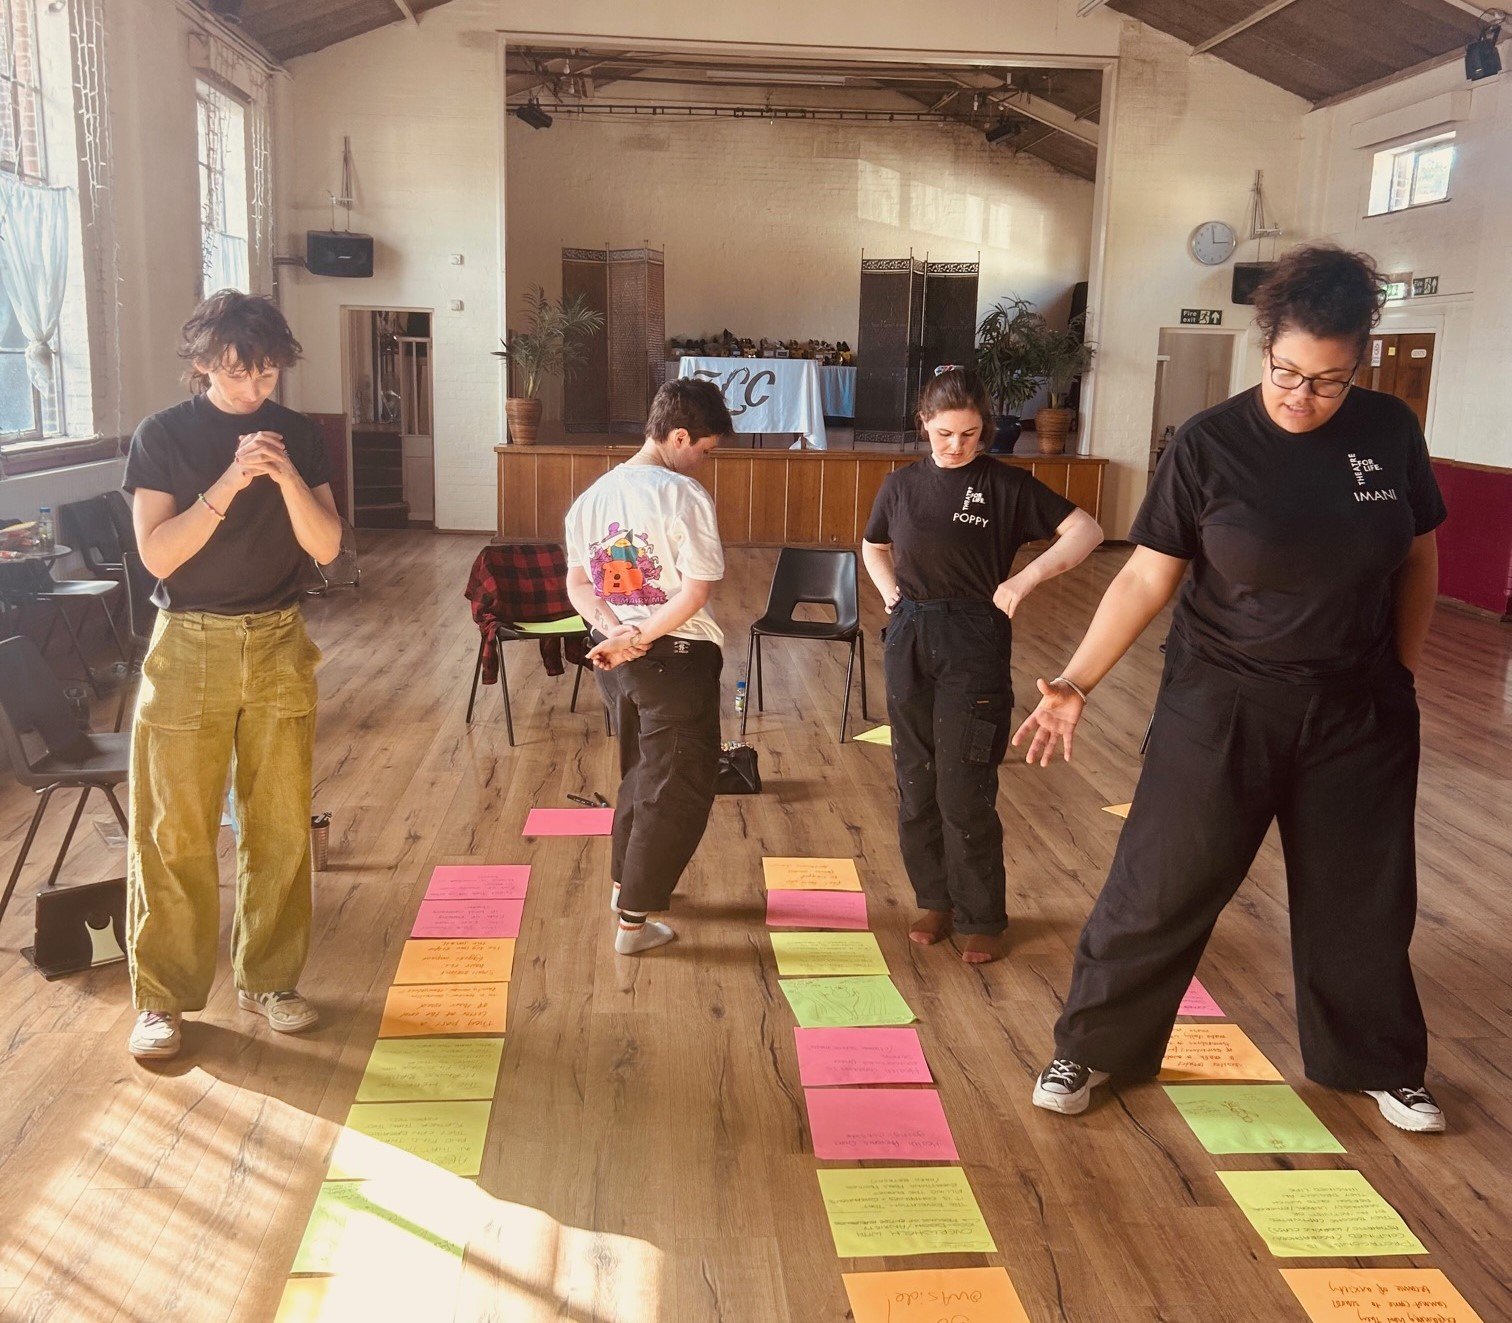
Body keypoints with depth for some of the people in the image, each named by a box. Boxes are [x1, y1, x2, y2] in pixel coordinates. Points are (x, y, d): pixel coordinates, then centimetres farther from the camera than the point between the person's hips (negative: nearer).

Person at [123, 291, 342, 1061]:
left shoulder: (298, 435, 4)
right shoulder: (162, 436, -4)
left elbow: (326, 547, -3)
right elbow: (157, 555, -13)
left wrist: (287, 477, -19)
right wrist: (227, 486, -23)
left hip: (279, 645, 3)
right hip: (189, 647, -3)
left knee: (281, 823, 8)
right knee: (174, 830, 0)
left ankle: (269, 978, 23)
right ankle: (164, 997, 13)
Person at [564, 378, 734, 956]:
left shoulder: (593, 495, 4)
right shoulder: (684, 496, -18)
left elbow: (577, 584, 4)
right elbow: (697, 590, -23)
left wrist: (617, 632, -9)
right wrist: (642, 638, -16)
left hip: (613, 656, 7)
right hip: (676, 658, -7)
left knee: (640, 770, 26)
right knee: (679, 789, 6)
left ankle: (627, 882, 40)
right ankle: (634, 920, 9)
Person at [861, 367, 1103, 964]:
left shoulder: (1006, 484, -5)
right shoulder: (902, 484, 6)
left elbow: (1086, 530, -9)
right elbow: (873, 547, 25)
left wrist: (1027, 578, -19)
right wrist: (891, 594, 9)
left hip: (974, 644, -4)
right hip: (909, 640, 4)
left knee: (965, 789, -4)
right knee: (914, 780, 10)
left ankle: (981, 917, 11)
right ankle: (935, 899, 26)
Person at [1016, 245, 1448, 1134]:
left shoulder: (1390, 433, -4)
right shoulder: (1209, 445, -13)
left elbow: (1417, 558, 8)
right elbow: (1147, 577, -12)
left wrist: (1402, 672, 5)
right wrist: (1076, 683, -19)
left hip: (1359, 709, 3)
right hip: (1224, 703, -3)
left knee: (1363, 894, 16)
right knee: (1163, 885, 3)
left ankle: (1380, 1066, 37)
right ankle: (1092, 1050, 21)